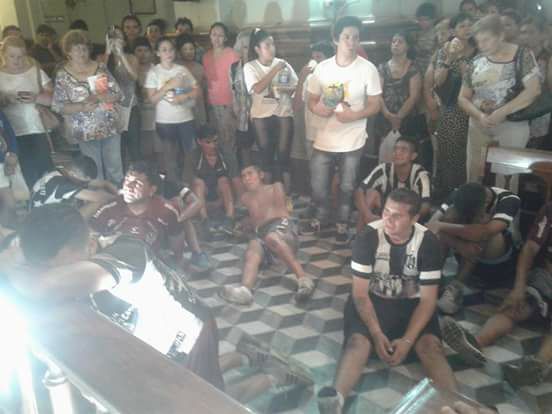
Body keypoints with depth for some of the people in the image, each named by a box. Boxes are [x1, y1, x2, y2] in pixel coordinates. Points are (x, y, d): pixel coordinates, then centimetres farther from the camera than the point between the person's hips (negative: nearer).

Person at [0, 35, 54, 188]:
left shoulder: (36, 72, 6)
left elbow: (53, 98, 2)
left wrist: (36, 97, -17)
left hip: (37, 132, 1)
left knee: (45, 173, 1)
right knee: (26, 179, 0)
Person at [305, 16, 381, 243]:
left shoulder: (367, 69, -8)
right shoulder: (322, 67, 0)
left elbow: (375, 105, -6)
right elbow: (311, 99, 8)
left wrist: (354, 115, -23)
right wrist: (317, 108, -16)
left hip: (352, 141, -2)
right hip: (324, 138, 3)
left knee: (347, 186, 11)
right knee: (318, 184, 11)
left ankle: (342, 223, 31)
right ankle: (321, 217, 37)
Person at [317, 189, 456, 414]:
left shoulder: (428, 242, -13)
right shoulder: (368, 237, -17)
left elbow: (428, 299, -11)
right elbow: (360, 292, -14)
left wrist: (408, 340, -22)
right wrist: (377, 334, -25)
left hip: (412, 303, 2)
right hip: (372, 300, -1)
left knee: (431, 345, -28)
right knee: (358, 341, -30)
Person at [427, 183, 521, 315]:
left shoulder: (509, 200, -26)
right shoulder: (460, 197, -17)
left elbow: (485, 233, -44)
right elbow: (432, 224, -26)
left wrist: (442, 226, -42)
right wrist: (460, 245, -41)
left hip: (499, 259, -3)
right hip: (469, 255, 3)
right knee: (451, 213, -25)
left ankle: (457, 286, -27)